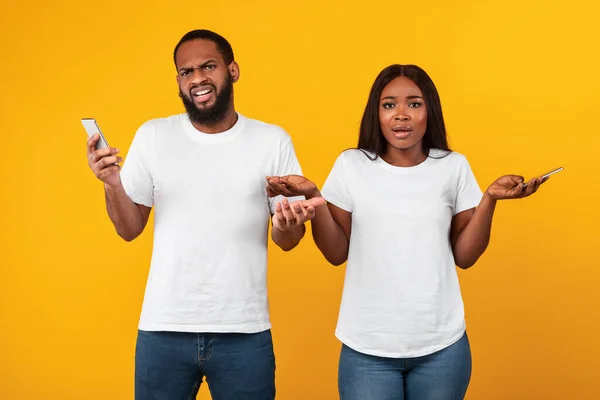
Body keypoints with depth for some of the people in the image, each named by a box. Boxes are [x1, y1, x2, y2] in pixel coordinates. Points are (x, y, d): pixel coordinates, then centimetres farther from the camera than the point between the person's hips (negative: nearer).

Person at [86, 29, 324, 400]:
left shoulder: (273, 140, -1)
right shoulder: (152, 136, 1)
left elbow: (286, 241, 2)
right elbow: (130, 229, 4)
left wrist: (290, 225, -20)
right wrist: (112, 184, -14)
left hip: (244, 332, 0)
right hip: (163, 329, 1)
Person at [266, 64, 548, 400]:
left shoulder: (454, 167, 0)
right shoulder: (351, 165, -1)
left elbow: (464, 256, 2)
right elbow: (337, 253, 1)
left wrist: (490, 198, -11)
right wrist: (312, 197, -11)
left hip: (442, 345, 1)